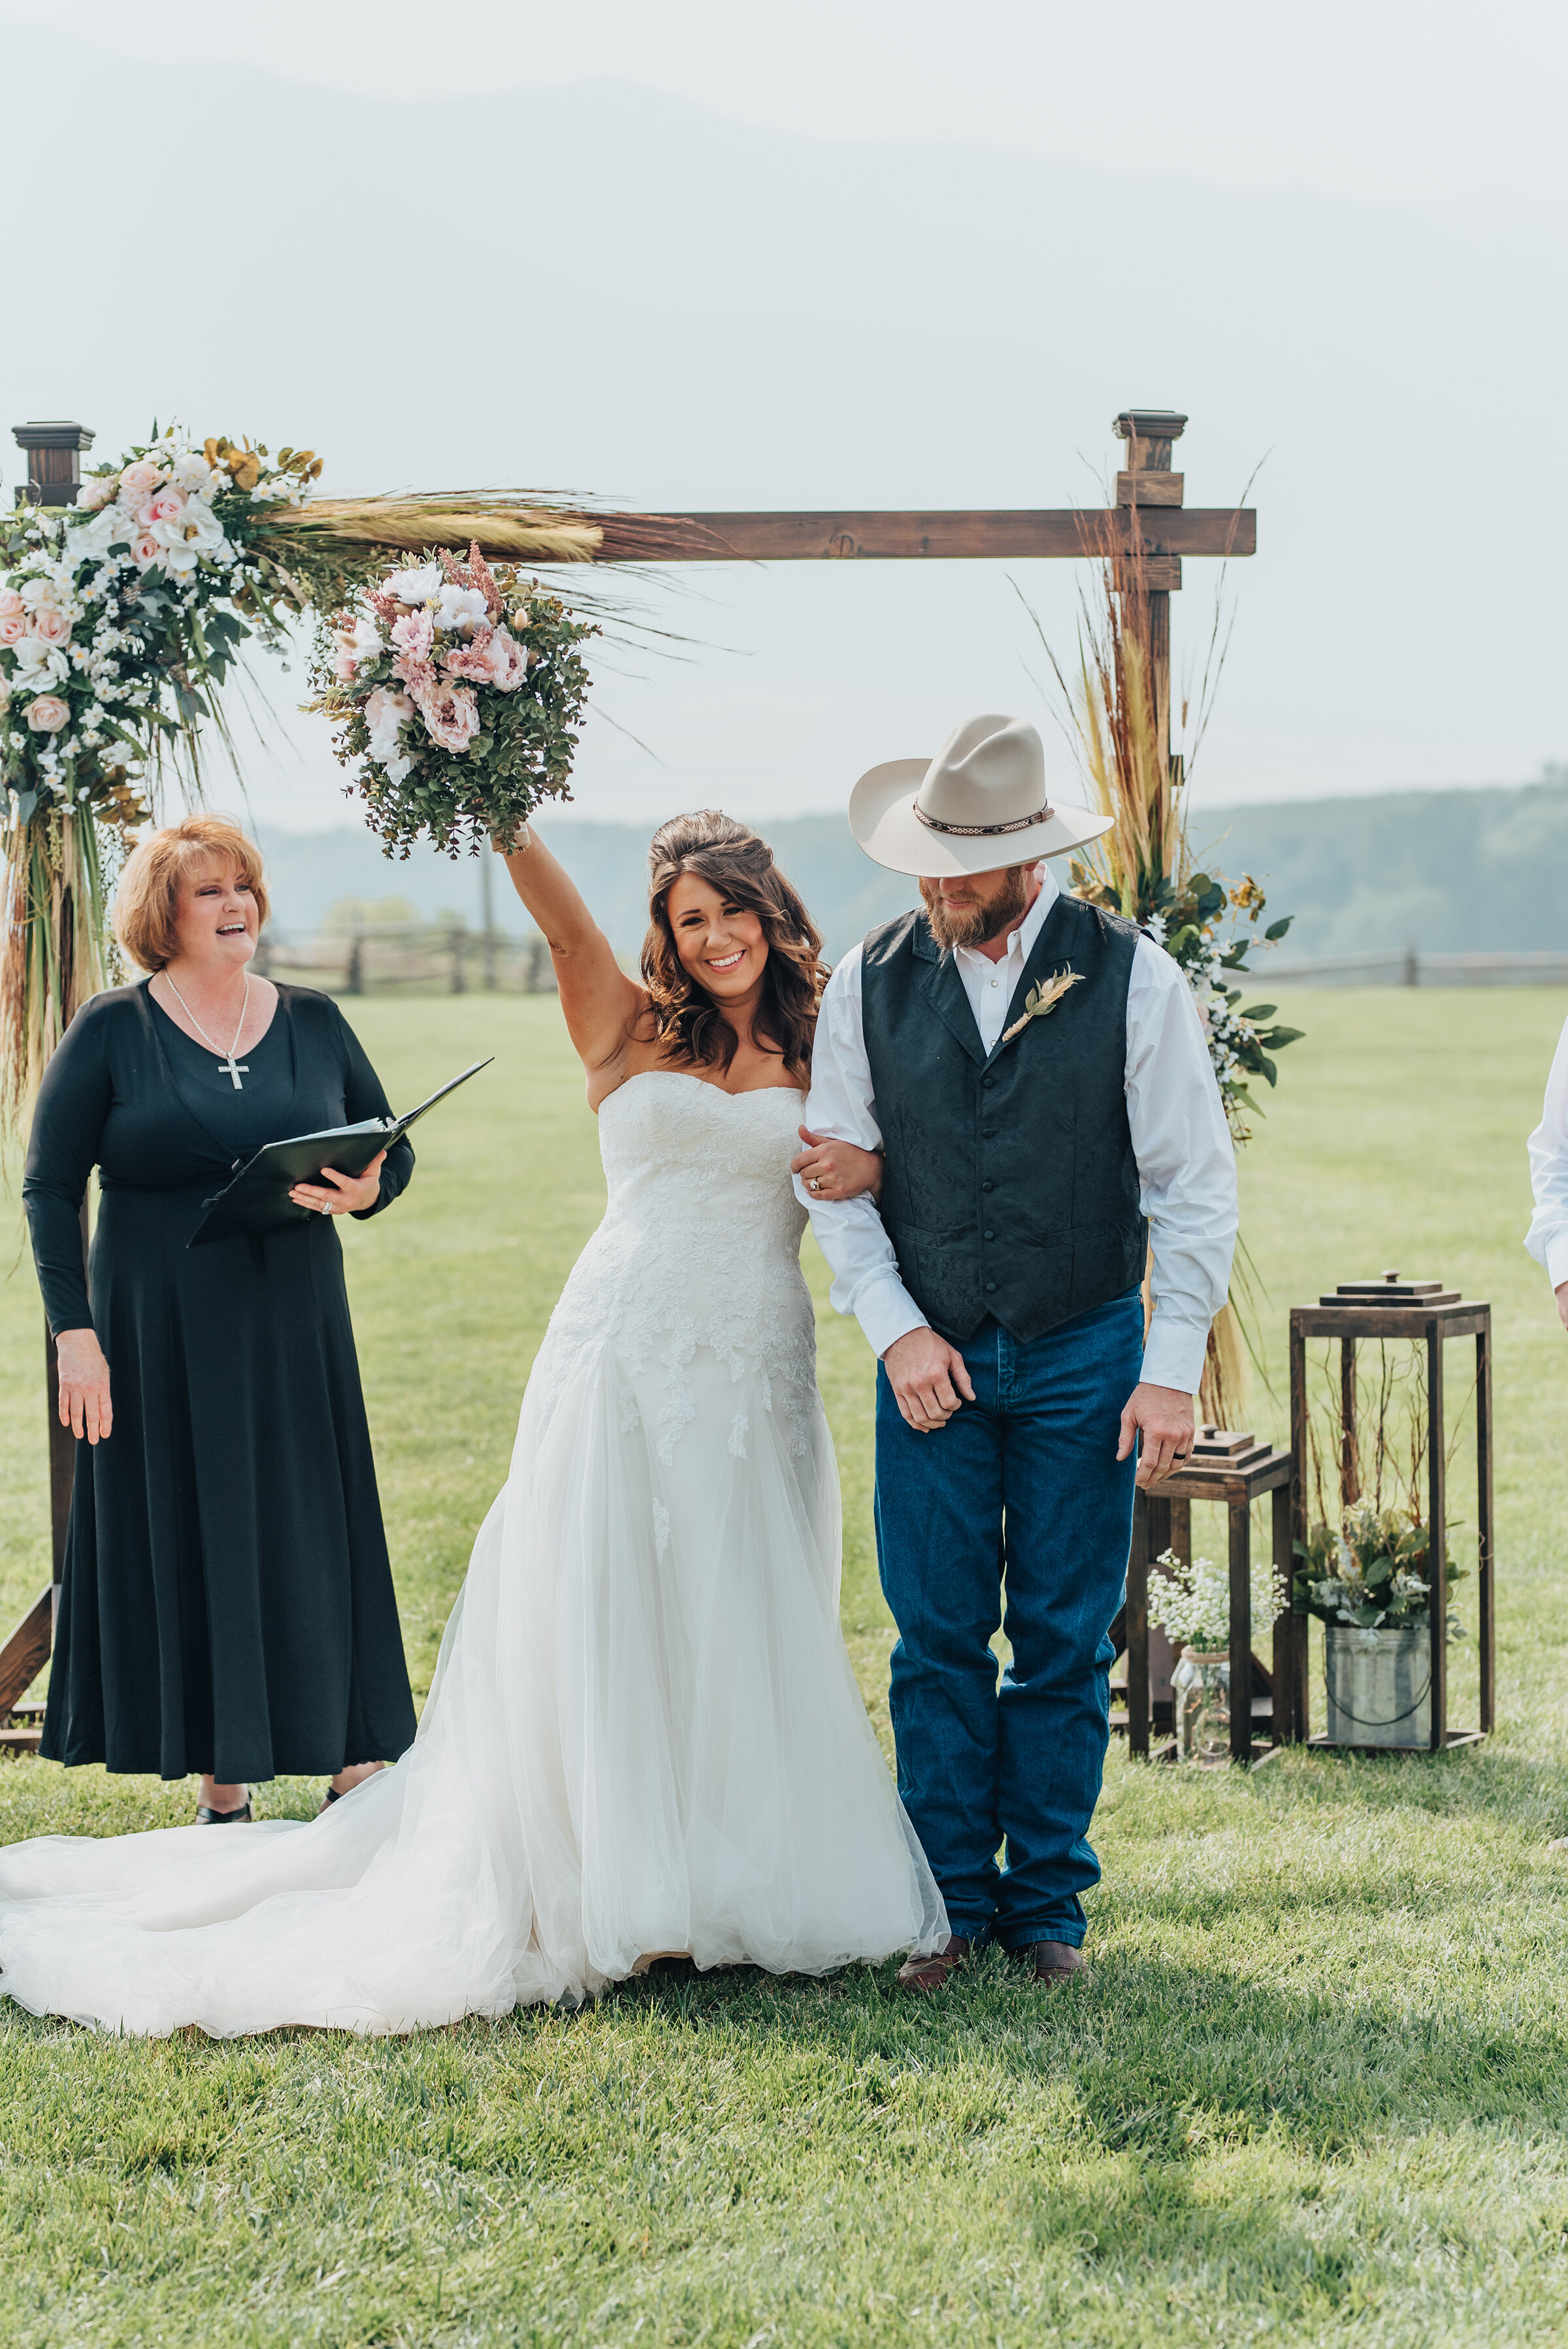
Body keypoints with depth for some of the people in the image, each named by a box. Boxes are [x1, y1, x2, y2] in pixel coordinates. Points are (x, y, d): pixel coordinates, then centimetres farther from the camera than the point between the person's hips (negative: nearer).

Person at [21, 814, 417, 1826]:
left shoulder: (313, 1022, 7)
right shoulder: (111, 1031, -1)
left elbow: (395, 1147, 13)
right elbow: (50, 1187, -1)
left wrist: (366, 1191, -11)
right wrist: (75, 1332, -10)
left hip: (295, 1333, 2)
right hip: (160, 1340, -2)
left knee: (318, 1540, 2)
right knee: (189, 1545, 3)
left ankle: (358, 1773, 10)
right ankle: (223, 1794, 13)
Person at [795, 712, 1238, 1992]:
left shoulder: (1131, 976, -5)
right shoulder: (869, 983, 0)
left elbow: (1194, 1181, -3)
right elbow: (834, 1173, 5)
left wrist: (1175, 1368, -9)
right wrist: (898, 1329, -5)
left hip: (1086, 1354, -1)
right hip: (932, 1357, 1)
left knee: (1066, 1643, 4)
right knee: (938, 1638, 2)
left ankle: (1048, 1902, 16)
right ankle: (952, 1903, 13)